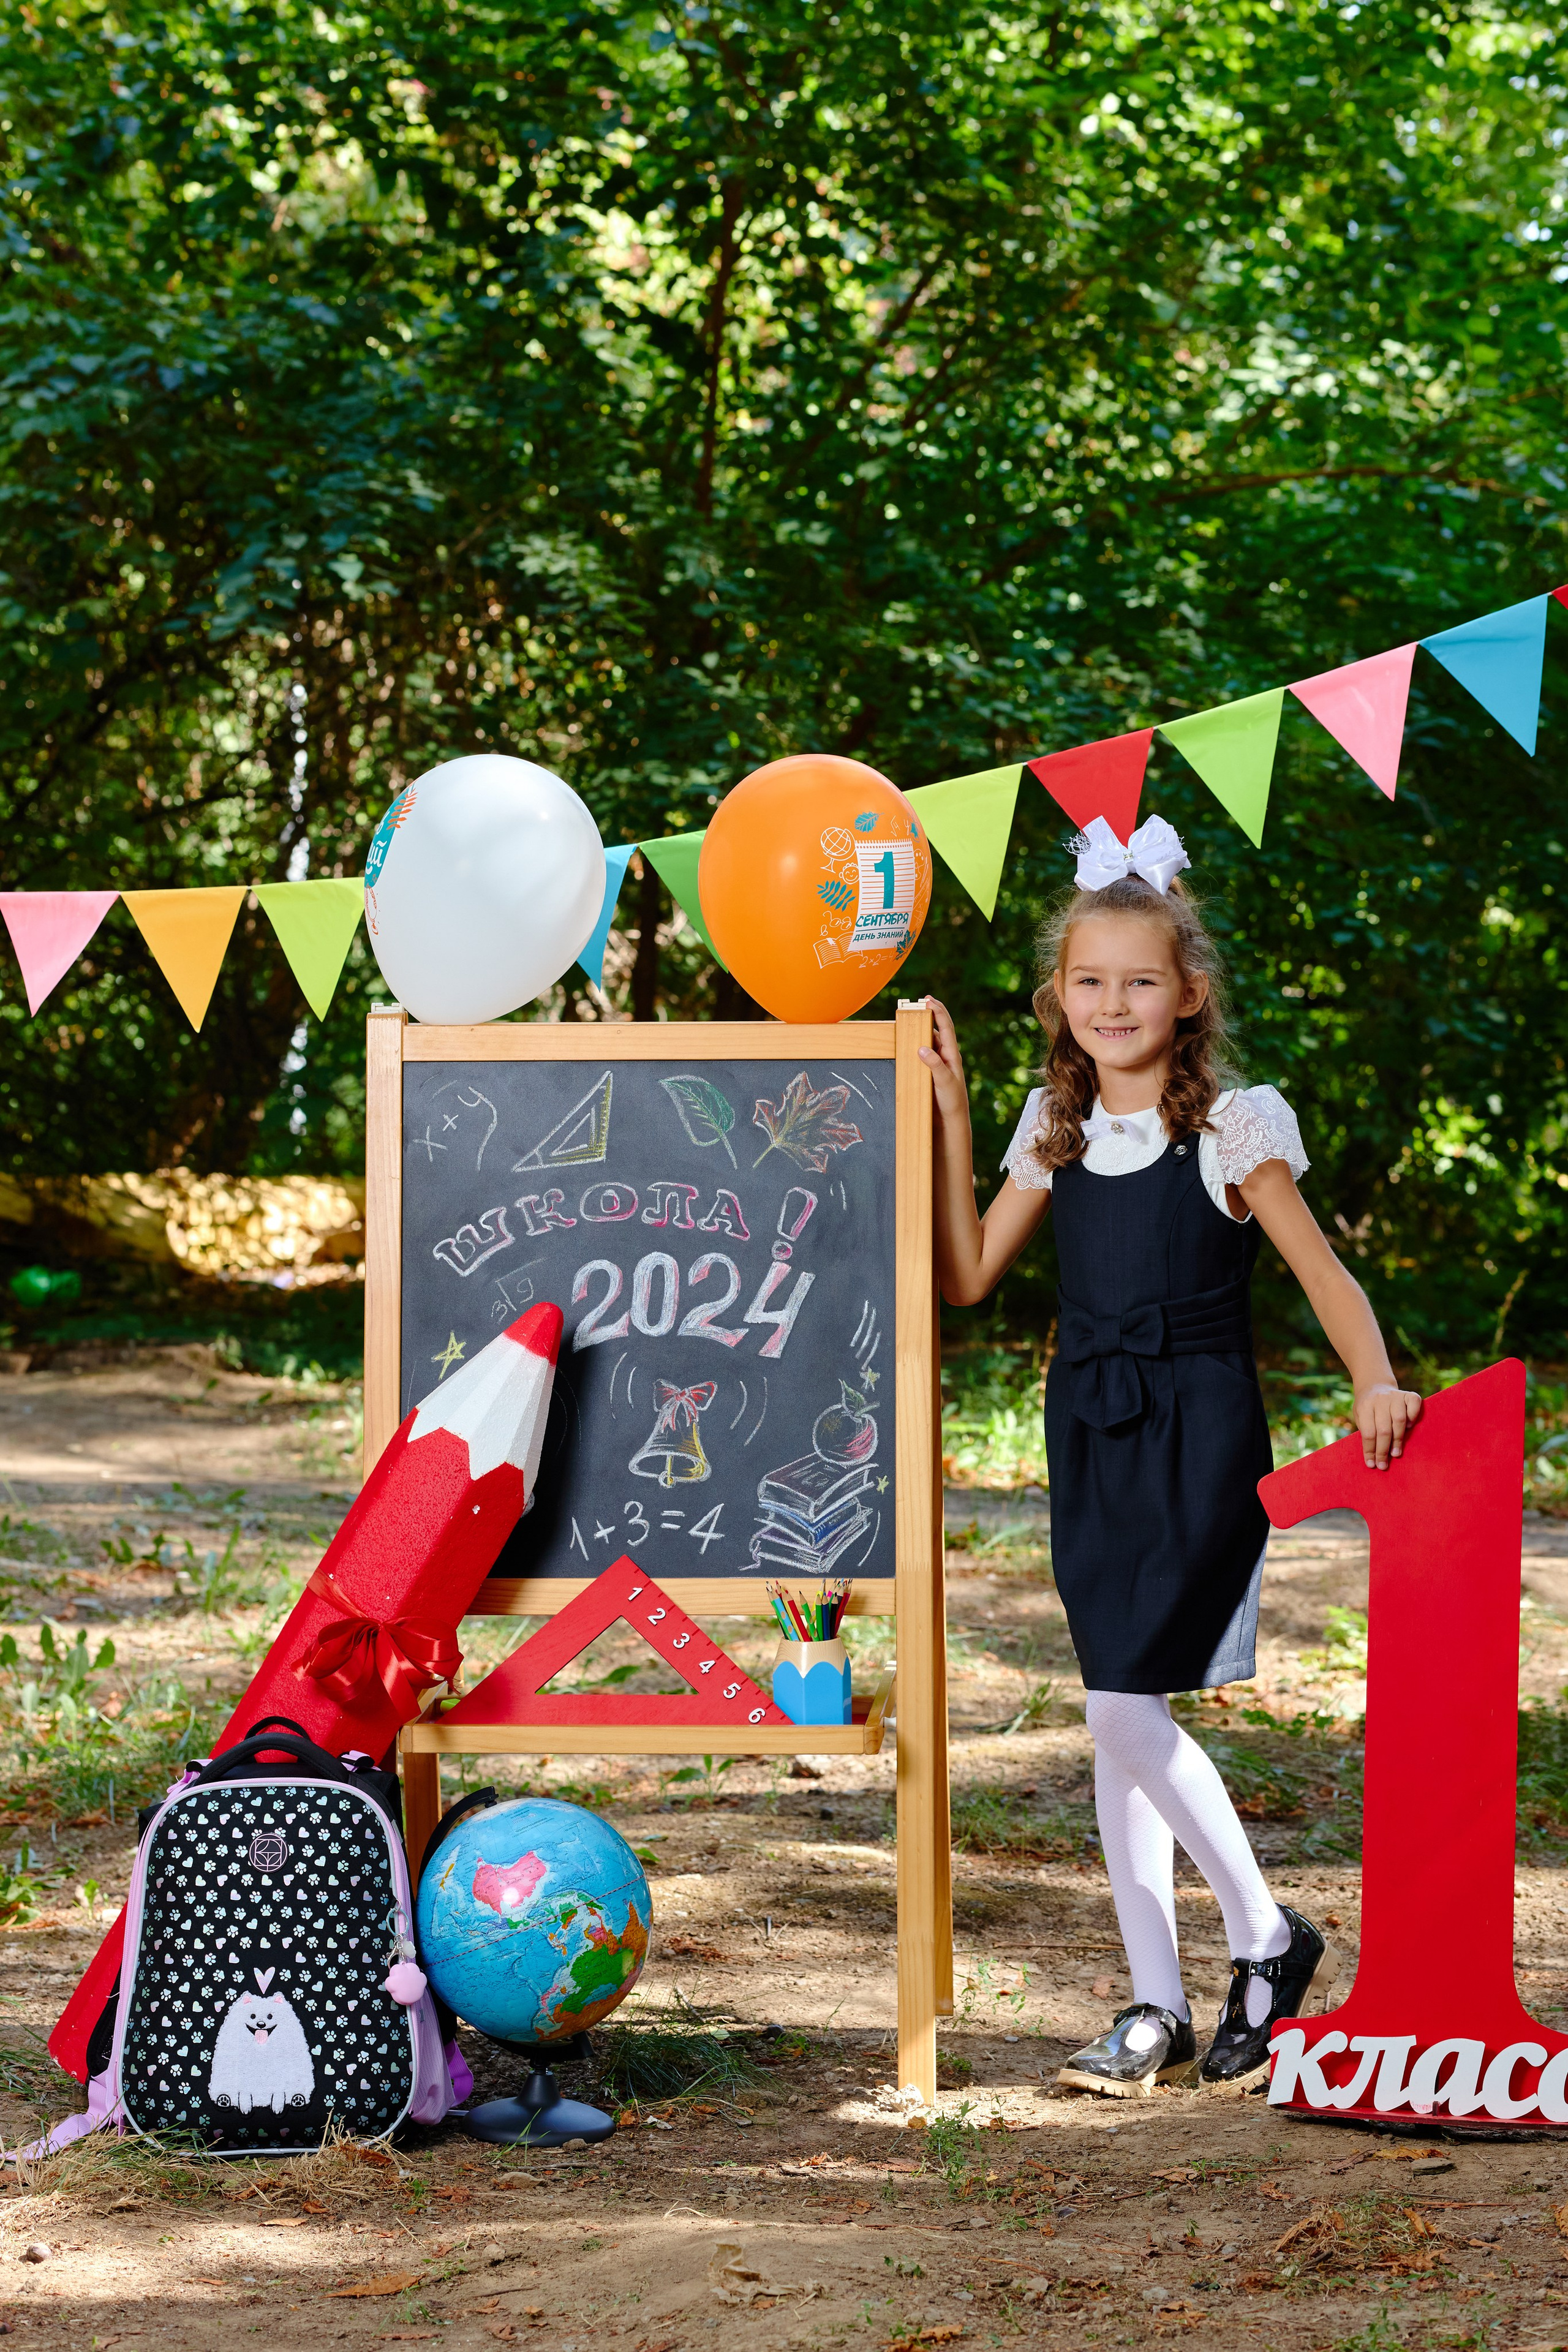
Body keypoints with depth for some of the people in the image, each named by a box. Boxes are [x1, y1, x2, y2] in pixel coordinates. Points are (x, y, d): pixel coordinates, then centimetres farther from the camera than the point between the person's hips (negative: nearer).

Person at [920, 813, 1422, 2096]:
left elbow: (1320, 1268, -11)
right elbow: (967, 1273, 9)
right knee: (1121, 1721, 6)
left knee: (1126, 1706, -13)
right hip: (1090, 1436, 5)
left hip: (1200, 1435, -5)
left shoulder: (1234, 1123, -7)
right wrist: (949, 1113, 5)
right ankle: (1157, 2007, 12)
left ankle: (1273, 1944, 4)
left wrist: (1374, 1382, -29)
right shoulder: (1057, 1123, 8)